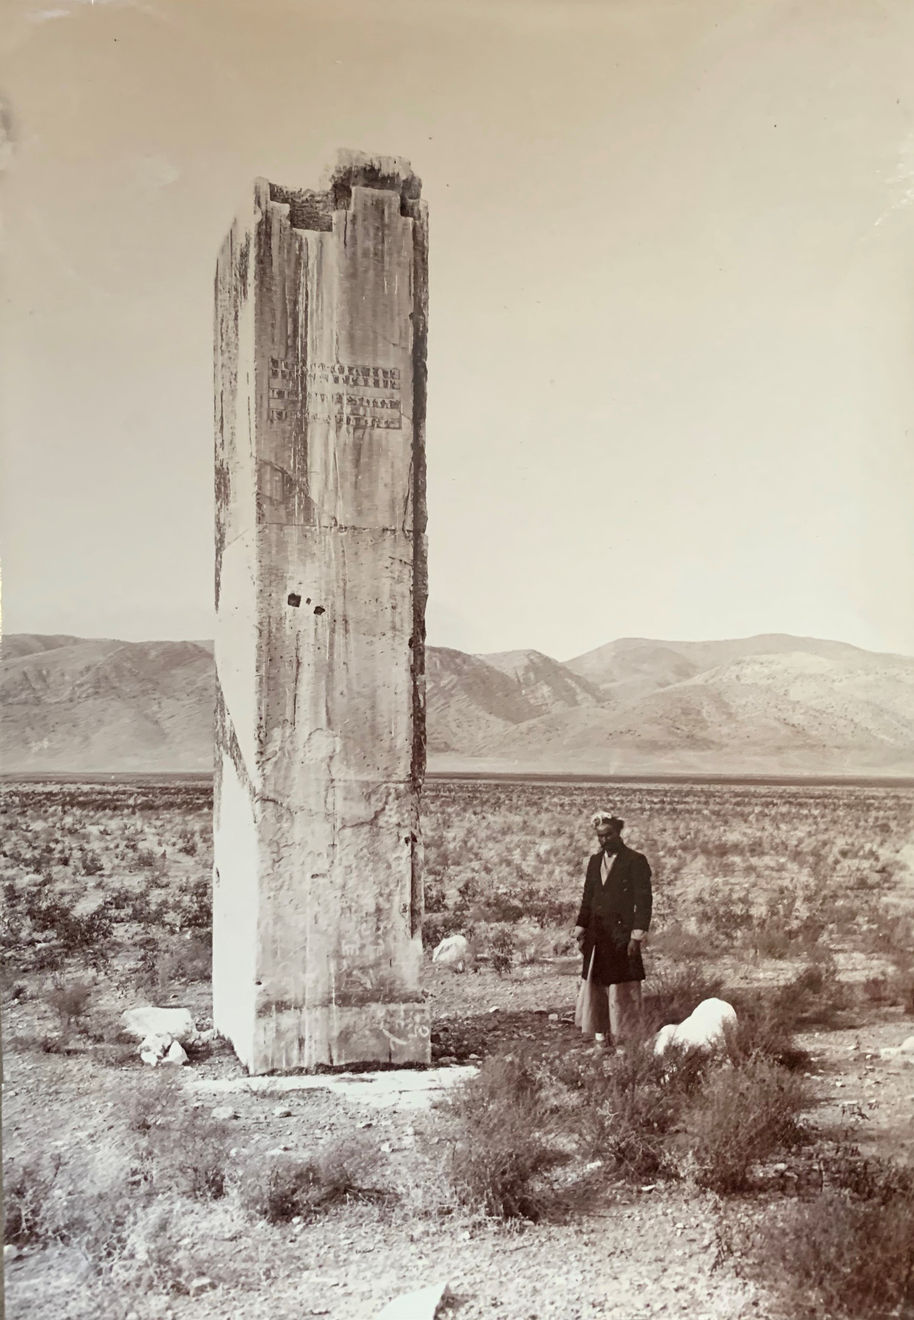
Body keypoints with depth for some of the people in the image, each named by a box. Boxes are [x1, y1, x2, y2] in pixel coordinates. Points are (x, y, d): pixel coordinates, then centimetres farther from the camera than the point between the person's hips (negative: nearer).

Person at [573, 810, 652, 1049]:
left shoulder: (635, 861, -5)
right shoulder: (595, 861, 13)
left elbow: (643, 901, -8)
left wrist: (636, 936, -14)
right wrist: (581, 931, 11)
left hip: (621, 935, -6)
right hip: (597, 936, 6)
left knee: (622, 990, -2)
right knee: (594, 986, 7)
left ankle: (623, 1038, 6)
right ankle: (600, 1036, 15)